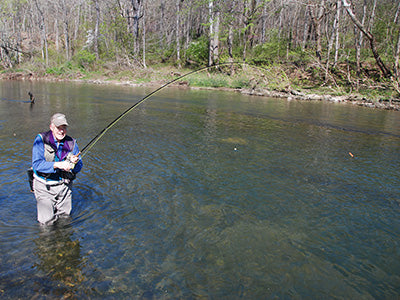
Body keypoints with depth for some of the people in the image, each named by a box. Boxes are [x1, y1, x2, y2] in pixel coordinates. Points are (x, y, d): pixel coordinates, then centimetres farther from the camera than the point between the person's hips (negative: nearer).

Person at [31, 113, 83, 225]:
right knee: (46, 221, -2)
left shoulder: (71, 143, -2)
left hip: (64, 185, 3)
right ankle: (44, 206, 29)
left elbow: (78, 168, -1)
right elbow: (36, 164, -21)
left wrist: (75, 162, -25)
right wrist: (58, 165, -32)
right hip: (45, 186, -3)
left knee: (65, 216, 13)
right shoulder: (41, 140, -12)